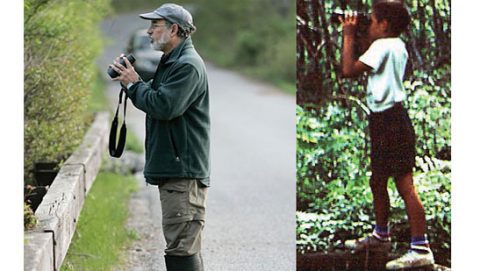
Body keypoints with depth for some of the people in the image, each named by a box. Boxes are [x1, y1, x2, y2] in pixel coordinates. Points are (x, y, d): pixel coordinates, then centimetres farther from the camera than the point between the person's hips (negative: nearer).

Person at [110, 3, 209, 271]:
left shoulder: (188, 65, -14)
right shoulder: (171, 62, 20)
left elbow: (164, 106, -23)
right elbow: (154, 99, 23)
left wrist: (134, 84, -9)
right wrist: (133, 80, 8)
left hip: (184, 171, -11)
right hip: (173, 169, 11)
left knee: (181, 248, -12)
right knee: (185, 246, 15)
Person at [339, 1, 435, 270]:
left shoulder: (383, 45, -13)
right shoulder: (398, 46, 15)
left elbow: (349, 69, -18)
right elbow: (365, 67, 25)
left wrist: (349, 36, -6)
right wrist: (356, 36, 19)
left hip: (390, 121, -10)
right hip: (385, 119, 10)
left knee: (405, 185, -12)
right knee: (378, 182, 23)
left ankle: (421, 249, -14)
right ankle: (380, 236, 39)